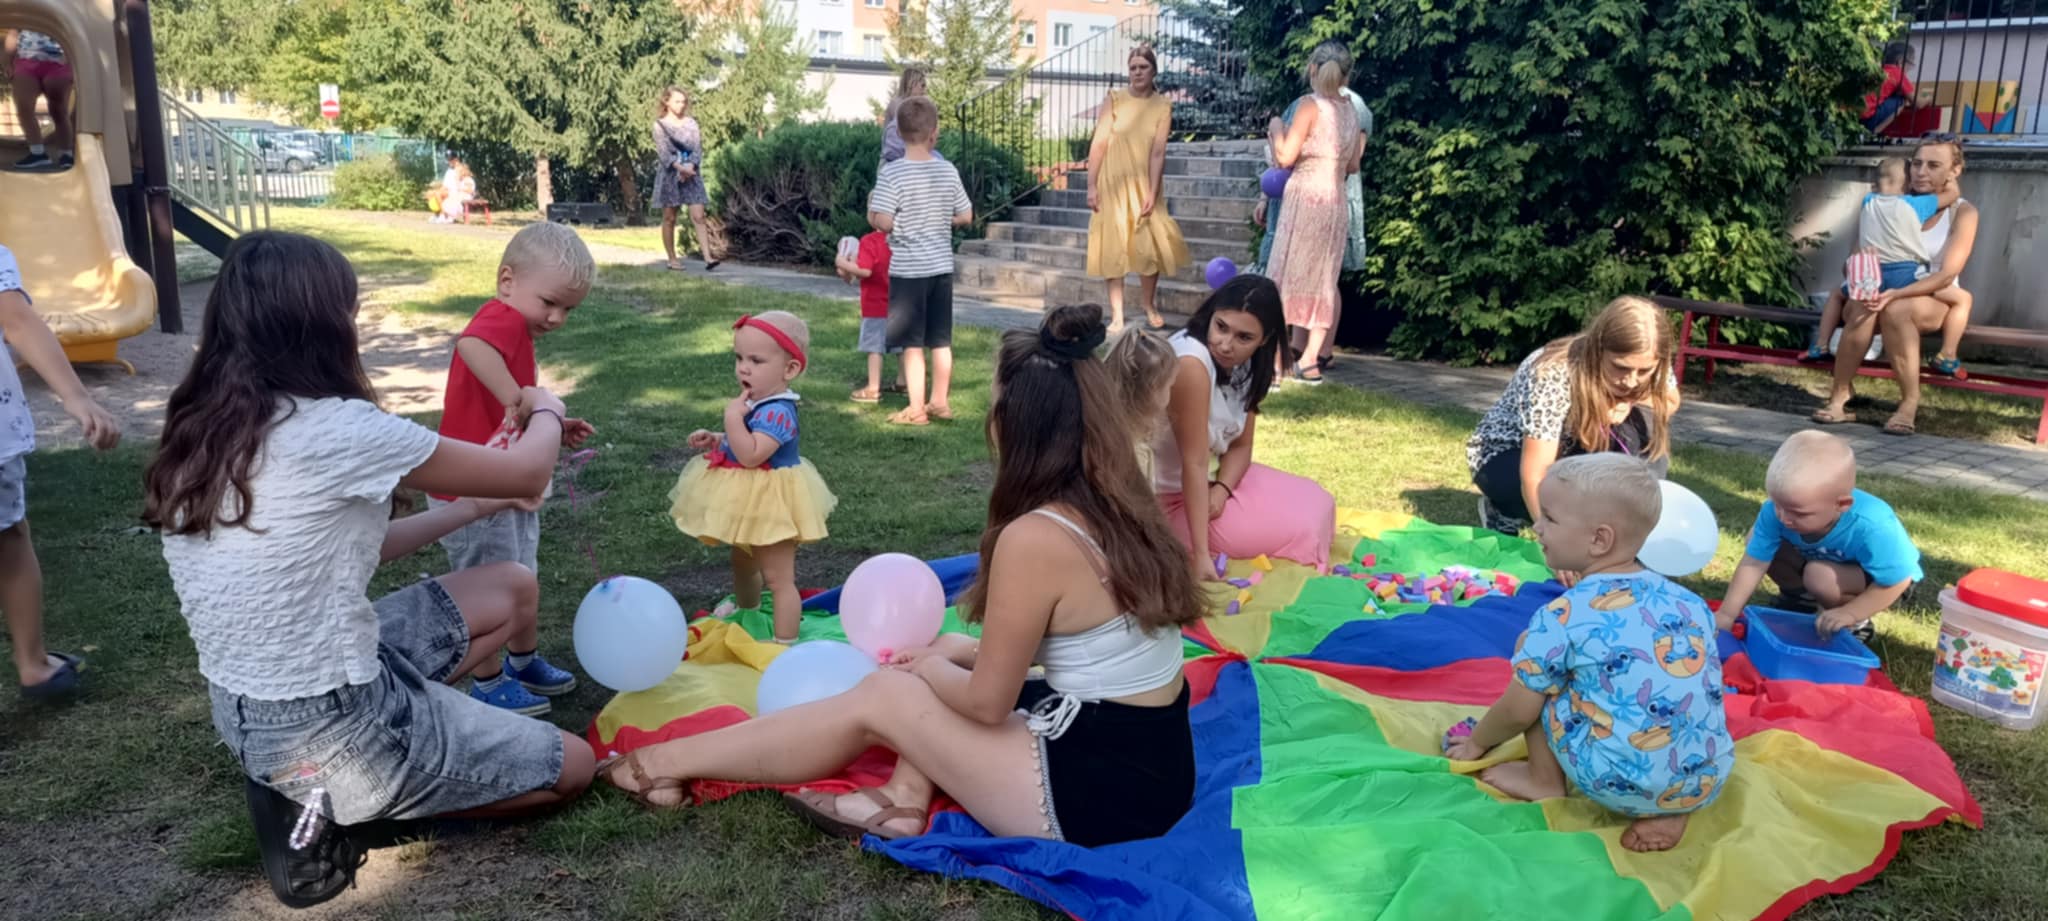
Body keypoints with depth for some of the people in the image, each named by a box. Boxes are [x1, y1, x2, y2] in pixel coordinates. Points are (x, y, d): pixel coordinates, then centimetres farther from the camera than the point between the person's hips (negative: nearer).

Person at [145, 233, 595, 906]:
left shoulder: (202, 436, 1)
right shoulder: (337, 429, -24)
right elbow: (526, 475, -11)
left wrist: (475, 505, 18)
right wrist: (545, 413, 11)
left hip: (247, 715, 8)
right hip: (330, 733, -8)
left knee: (512, 589, 16)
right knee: (572, 768, 11)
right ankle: (323, 803, 4)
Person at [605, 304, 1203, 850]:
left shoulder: (1034, 537, -22)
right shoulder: (1116, 509, 4)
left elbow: (986, 701, -13)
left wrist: (927, 670, 6)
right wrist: (956, 654, 12)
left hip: (1100, 791, -8)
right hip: (1148, 763, 8)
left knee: (883, 697, 3)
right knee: (951, 657, 17)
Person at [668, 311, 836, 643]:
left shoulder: (776, 412, -29)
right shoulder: (758, 402, 2)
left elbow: (751, 454, -37)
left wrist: (733, 417, -32)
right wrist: (716, 439, 3)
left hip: (770, 503, -11)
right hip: (749, 501, 11)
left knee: (778, 578, -4)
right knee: (743, 562, 33)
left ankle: (785, 644, 1)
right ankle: (745, 608, 59)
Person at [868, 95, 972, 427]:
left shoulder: (892, 173, -14)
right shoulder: (948, 171, -1)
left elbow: (883, 223, -19)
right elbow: (966, 217, 6)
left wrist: (871, 207, 2)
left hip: (907, 270, -4)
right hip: (941, 267, 4)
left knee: (913, 343, 2)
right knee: (941, 340, 13)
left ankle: (916, 409, 5)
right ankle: (939, 401, 24)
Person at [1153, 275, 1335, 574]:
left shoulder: (1246, 364, -2)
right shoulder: (1191, 364, -30)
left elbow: (1240, 446, 1)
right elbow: (1194, 464, -31)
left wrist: (1221, 490, -21)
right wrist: (1201, 554, -32)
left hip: (1215, 478, 8)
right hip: (1172, 498, -8)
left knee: (1317, 503, 8)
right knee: (1300, 527, -10)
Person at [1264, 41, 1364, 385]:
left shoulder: (1310, 105, -9)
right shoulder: (1351, 112, 10)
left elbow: (1286, 157, -13)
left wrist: (1276, 129, 5)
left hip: (1305, 198, -6)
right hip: (1337, 202, 6)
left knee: (1288, 278, -2)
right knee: (1322, 281, 10)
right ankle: (1309, 360, 9)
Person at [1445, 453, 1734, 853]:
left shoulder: (1562, 617, -9)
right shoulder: (1691, 603, 6)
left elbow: (1519, 711, 0)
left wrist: (1477, 741, 22)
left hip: (1618, 785, -5)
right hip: (1706, 783, 5)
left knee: (1531, 647, 8)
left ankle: (1545, 781, 20)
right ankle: (1669, 812, 14)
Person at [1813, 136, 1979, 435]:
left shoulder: (1963, 212, -3)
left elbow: (1946, 276, -13)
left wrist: (1896, 294, -29)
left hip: (1935, 301, -2)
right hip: (1889, 293, 2)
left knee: (1896, 309, -37)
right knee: (1861, 308, -34)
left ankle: (1910, 402, -30)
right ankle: (1840, 396, -32)